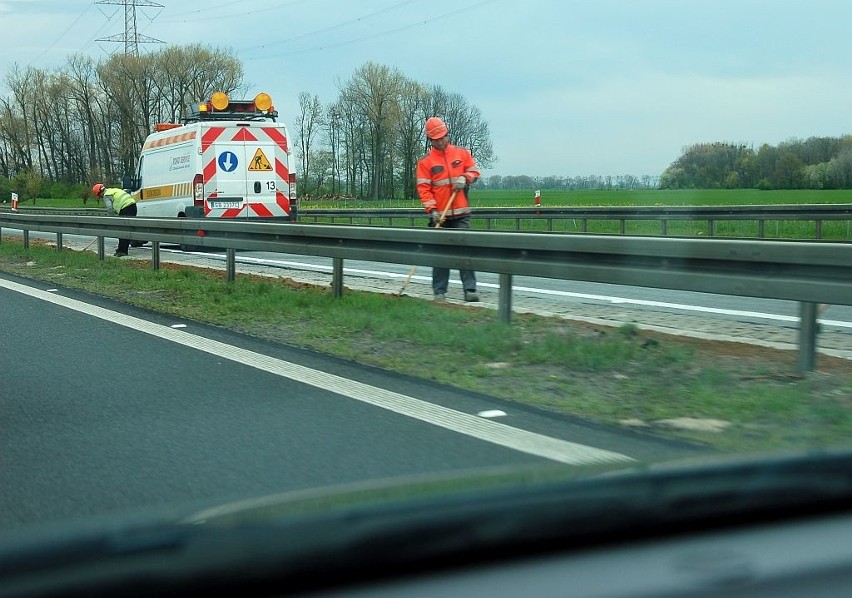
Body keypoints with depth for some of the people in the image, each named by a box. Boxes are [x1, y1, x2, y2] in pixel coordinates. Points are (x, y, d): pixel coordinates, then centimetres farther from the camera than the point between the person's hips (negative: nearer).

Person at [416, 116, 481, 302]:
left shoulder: (462, 153, 7)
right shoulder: (425, 161, 1)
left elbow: (474, 171, 14)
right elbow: (423, 188, -4)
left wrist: (465, 178, -9)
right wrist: (432, 210, -16)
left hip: (461, 213, 1)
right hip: (440, 215, -1)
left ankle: (470, 289, -6)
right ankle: (439, 291, 10)